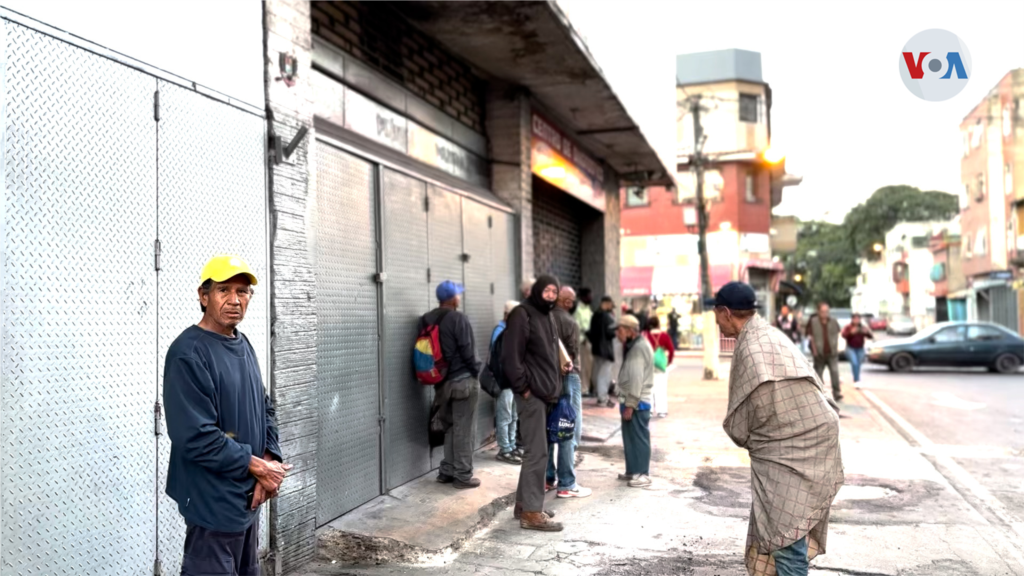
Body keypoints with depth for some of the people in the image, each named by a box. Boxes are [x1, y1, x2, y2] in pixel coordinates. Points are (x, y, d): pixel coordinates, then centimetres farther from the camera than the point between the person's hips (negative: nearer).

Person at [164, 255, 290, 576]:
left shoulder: (243, 345, 9)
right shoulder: (188, 353, -19)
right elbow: (197, 437, -24)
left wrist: (271, 460, -4)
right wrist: (256, 466, -16)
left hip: (249, 496, 9)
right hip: (214, 501, -9)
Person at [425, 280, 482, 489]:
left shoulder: (427, 320, 8)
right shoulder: (458, 318, -15)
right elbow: (467, 350, -16)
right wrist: (476, 372, -1)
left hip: (442, 382, 7)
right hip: (463, 380, -7)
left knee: (450, 427, 17)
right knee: (464, 430, 0)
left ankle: (446, 471, 19)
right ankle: (463, 475, 4)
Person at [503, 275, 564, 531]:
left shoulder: (547, 316, 16)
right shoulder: (522, 314, -12)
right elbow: (510, 356, -18)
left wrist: (555, 387, 15)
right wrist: (523, 387, -18)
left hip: (544, 393, 9)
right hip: (531, 394, -9)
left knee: (534, 451, 13)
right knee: (537, 452, -8)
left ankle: (524, 503, 23)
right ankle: (531, 512, -2)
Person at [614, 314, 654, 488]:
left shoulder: (639, 347, -17)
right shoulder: (633, 346, 16)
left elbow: (637, 379, -21)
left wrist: (630, 405, -21)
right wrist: (626, 402, 13)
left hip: (638, 402, -10)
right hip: (631, 400, 10)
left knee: (639, 437, -4)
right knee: (630, 437, 14)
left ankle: (643, 474, 2)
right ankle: (633, 471, 23)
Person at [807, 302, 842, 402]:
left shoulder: (833, 321, 5)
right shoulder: (813, 322, -5)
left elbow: (837, 335, 14)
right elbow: (811, 337, -4)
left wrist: (836, 347, 7)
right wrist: (814, 350, -8)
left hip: (832, 353, 1)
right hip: (819, 353, -1)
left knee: (835, 371, -12)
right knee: (819, 373, 7)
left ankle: (837, 393, -7)